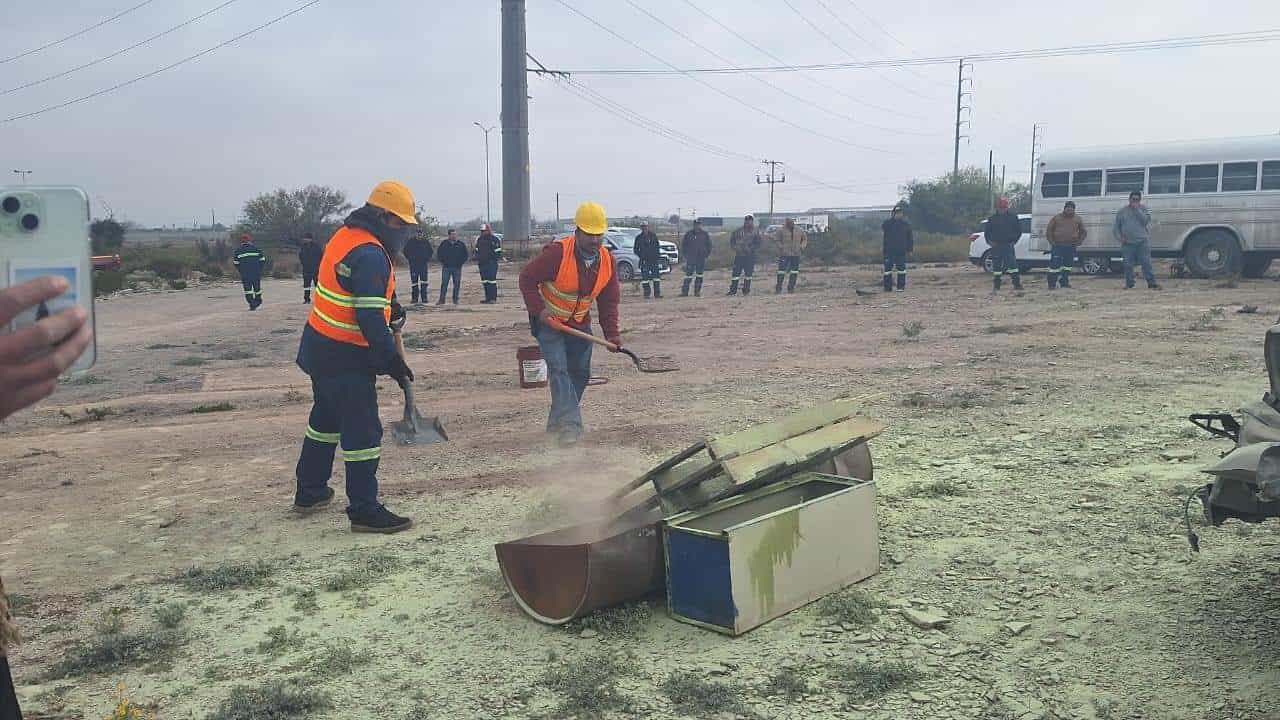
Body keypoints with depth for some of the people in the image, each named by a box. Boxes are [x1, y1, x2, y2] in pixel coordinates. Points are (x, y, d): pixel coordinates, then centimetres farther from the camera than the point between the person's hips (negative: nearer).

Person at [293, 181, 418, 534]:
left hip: (321, 348, 10)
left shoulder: (347, 236, 9)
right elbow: (370, 320, -26)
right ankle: (365, 511, 4)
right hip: (345, 359, -10)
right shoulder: (370, 255, -22)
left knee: (326, 417, 23)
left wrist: (390, 306, 13)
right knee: (362, 432, -3)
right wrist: (393, 362, -20)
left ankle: (309, 492, 36)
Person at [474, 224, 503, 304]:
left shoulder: (494, 239, -4)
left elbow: (498, 251, -4)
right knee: (485, 281, 8)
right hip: (482, 263, 7)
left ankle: (493, 298, -8)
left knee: (492, 280, -10)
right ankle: (487, 298, 13)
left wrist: (496, 259, -10)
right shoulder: (479, 239, 15)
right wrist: (477, 259, 14)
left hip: (491, 263, -7)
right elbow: (477, 250, 24)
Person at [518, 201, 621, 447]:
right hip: (549, 322, -6)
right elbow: (527, 278, -16)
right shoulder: (557, 252, -25)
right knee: (559, 369, -18)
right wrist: (538, 309, -24)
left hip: (580, 323, 6)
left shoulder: (607, 260, -7)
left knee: (580, 373, 10)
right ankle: (569, 426, -21)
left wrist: (612, 333, -10)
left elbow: (609, 301, 0)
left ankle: (557, 422, 28)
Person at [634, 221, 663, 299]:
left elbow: (658, 246, 12)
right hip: (645, 261, -2)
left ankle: (657, 294, 10)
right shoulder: (639, 238, 1)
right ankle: (646, 294, 4)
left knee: (656, 277, 3)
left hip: (654, 260, 2)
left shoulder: (653, 235, 5)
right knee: (645, 278, -3)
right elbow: (636, 250, 6)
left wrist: (658, 256, 3)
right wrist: (641, 256, -7)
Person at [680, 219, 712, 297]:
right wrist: (685, 255, 3)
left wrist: (706, 254, 3)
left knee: (699, 275, 5)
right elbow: (683, 245, 10)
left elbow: (709, 245, 12)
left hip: (701, 259, 1)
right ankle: (684, 291, -2)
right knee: (688, 275, -5)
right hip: (690, 258, -1)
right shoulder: (689, 234, 3)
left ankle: (697, 292, 11)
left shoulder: (705, 234, 5)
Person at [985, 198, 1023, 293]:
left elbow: (1019, 230, 11)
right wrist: (989, 241, 1)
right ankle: (995, 287, 14)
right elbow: (987, 231, 15)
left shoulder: (1013, 218, 4)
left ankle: (1017, 285, -11)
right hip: (996, 246, 2)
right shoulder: (992, 219, 8)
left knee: (1012, 265, -11)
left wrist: (1014, 241, 2)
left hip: (1008, 246, -2)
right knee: (996, 267, 6)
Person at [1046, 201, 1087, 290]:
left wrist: (1079, 242, 4)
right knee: (1055, 265, -7)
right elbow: (1049, 230, 7)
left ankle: (1065, 282, 19)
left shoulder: (1078, 219, 11)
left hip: (1071, 247, 3)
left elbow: (1083, 232, 18)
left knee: (1068, 265, 8)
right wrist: (1052, 241, -3)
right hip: (1057, 246, -3)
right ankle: (1052, 284, -3)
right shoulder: (1057, 218, 5)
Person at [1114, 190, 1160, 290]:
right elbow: (1116, 227, 14)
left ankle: (1152, 283, -5)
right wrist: (1119, 237, -2)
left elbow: (1145, 220, -9)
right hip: (1128, 243, 1)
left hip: (1142, 242, -1)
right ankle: (1129, 284, 12)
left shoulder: (1143, 209, 9)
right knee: (1128, 265, 1)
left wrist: (1137, 210, -11)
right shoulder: (1122, 211, 11)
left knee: (1146, 263, -6)